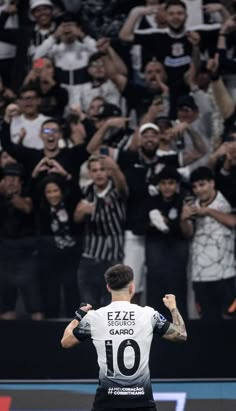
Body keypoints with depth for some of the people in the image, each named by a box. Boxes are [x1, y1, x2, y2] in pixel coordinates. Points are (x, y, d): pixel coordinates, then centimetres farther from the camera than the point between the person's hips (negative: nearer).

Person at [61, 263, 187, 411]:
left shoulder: (93, 317, -1)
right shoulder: (148, 314, -2)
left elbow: (66, 342, 14)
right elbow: (181, 335, 10)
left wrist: (78, 316, 30)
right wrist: (173, 308, 27)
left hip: (108, 399, 0)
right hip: (141, 399, 0)